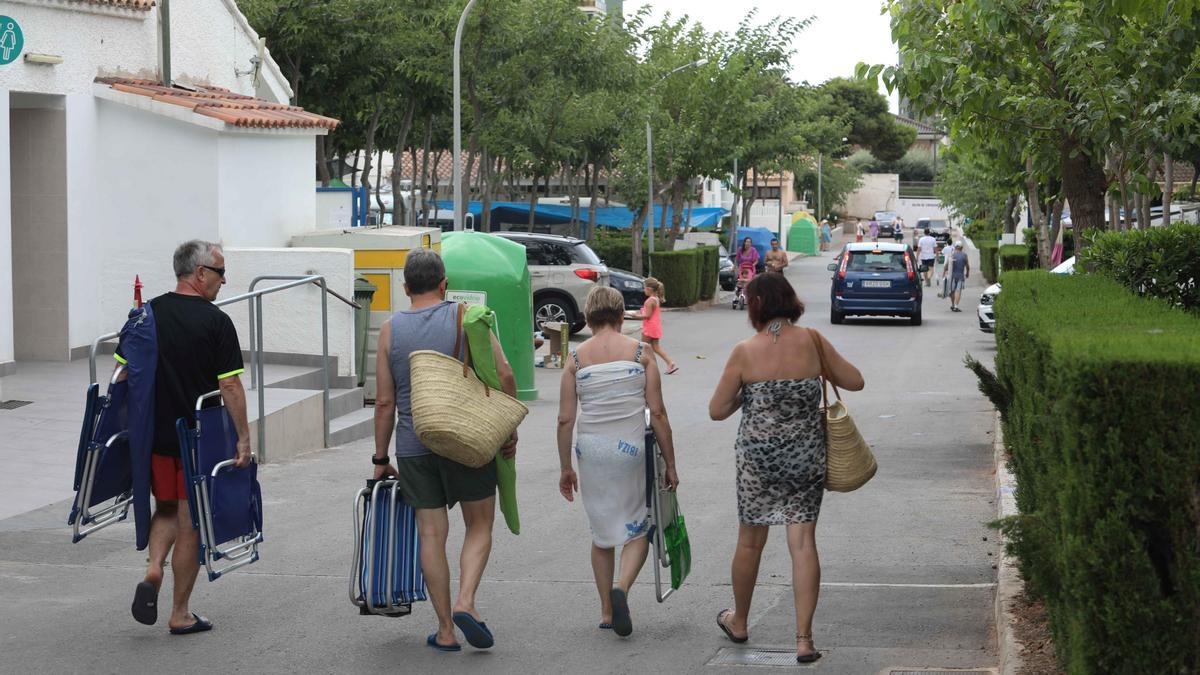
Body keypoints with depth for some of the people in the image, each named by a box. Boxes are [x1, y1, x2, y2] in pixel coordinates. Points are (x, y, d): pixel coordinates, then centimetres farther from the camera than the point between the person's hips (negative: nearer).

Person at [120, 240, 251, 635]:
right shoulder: (215, 322, -11)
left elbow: (122, 375, 6)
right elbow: (230, 386, -14)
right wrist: (243, 437, -9)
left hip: (152, 435, 4)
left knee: (166, 508, 23)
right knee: (190, 522, 5)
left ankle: (153, 570, -2)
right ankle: (180, 614, 12)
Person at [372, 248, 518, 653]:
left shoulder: (391, 330, 4)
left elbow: (385, 401, 4)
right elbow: (504, 375, -8)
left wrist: (381, 458, 12)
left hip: (414, 448, 2)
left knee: (431, 534, 7)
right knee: (479, 526, 12)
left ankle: (445, 631, 8)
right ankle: (466, 602, -8)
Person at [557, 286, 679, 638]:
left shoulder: (576, 358, 3)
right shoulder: (640, 352, 0)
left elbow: (565, 420, 2)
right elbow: (657, 413, -3)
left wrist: (565, 468, 12)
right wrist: (670, 463, 4)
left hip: (591, 451, 2)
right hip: (631, 450, -2)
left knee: (602, 532, 15)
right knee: (638, 529, 10)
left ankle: (606, 611, 19)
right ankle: (622, 589, -15)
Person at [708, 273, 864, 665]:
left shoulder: (745, 352, -10)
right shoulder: (812, 342, -7)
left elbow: (717, 410, -5)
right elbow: (855, 382, 3)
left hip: (758, 458, -1)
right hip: (807, 457, 1)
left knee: (750, 542, 15)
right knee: (803, 542, 3)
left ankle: (739, 623, 34)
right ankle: (804, 639, -1)